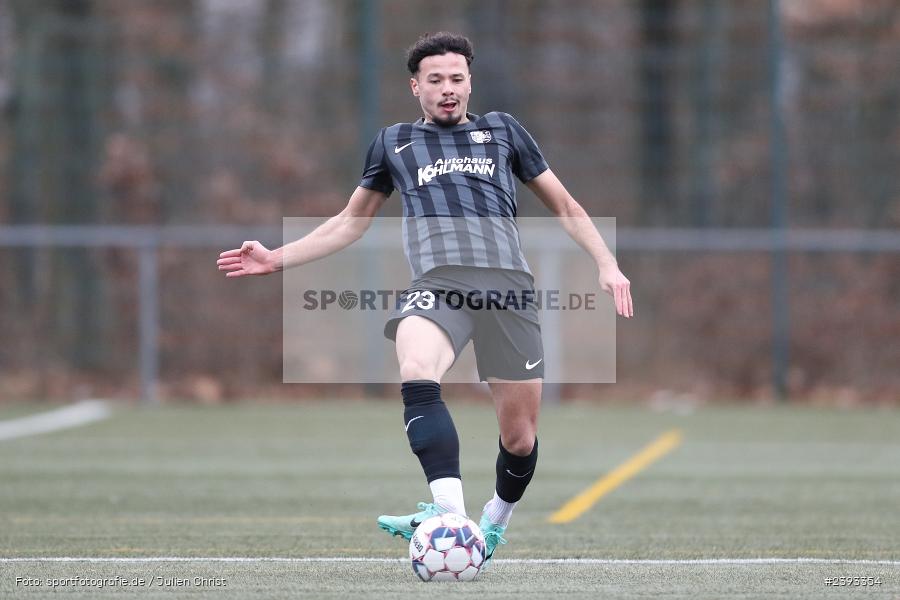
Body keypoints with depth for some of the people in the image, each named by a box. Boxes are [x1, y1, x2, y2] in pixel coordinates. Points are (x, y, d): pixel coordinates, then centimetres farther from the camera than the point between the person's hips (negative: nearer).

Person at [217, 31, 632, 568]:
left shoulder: (503, 131, 24)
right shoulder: (394, 142, 26)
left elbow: (563, 205, 27)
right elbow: (352, 222, 35)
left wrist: (607, 263, 14)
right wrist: (279, 258, 27)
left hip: (508, 282, 1)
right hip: (437, 282, -1)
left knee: (520, 436, -2)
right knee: (417, 374, -35)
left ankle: (496, 524, 27)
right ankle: (451, 512, -47)